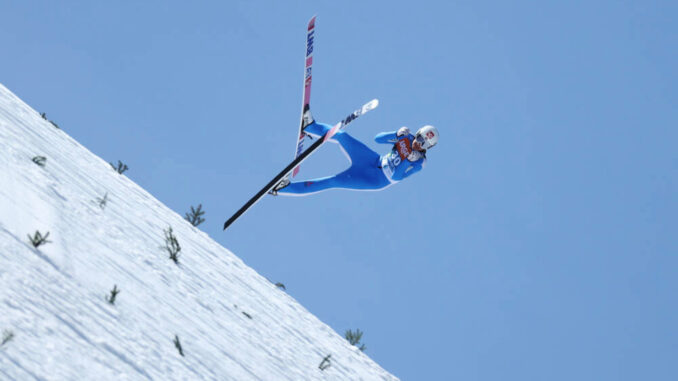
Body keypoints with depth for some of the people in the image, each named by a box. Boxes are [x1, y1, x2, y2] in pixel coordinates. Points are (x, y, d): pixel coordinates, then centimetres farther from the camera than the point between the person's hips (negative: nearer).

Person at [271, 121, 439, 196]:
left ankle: (288, 188, -15)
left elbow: (395, 177, -25)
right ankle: (310, 126, 13)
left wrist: (409, 160, -36)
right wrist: (397, 135, -15)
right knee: (341, 135, -9)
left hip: (377, 180, -6)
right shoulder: (407, 138, -2)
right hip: (375, 161, 6)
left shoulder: (419, 162, -17)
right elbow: (378, 138, 0)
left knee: (333, 182, -16)